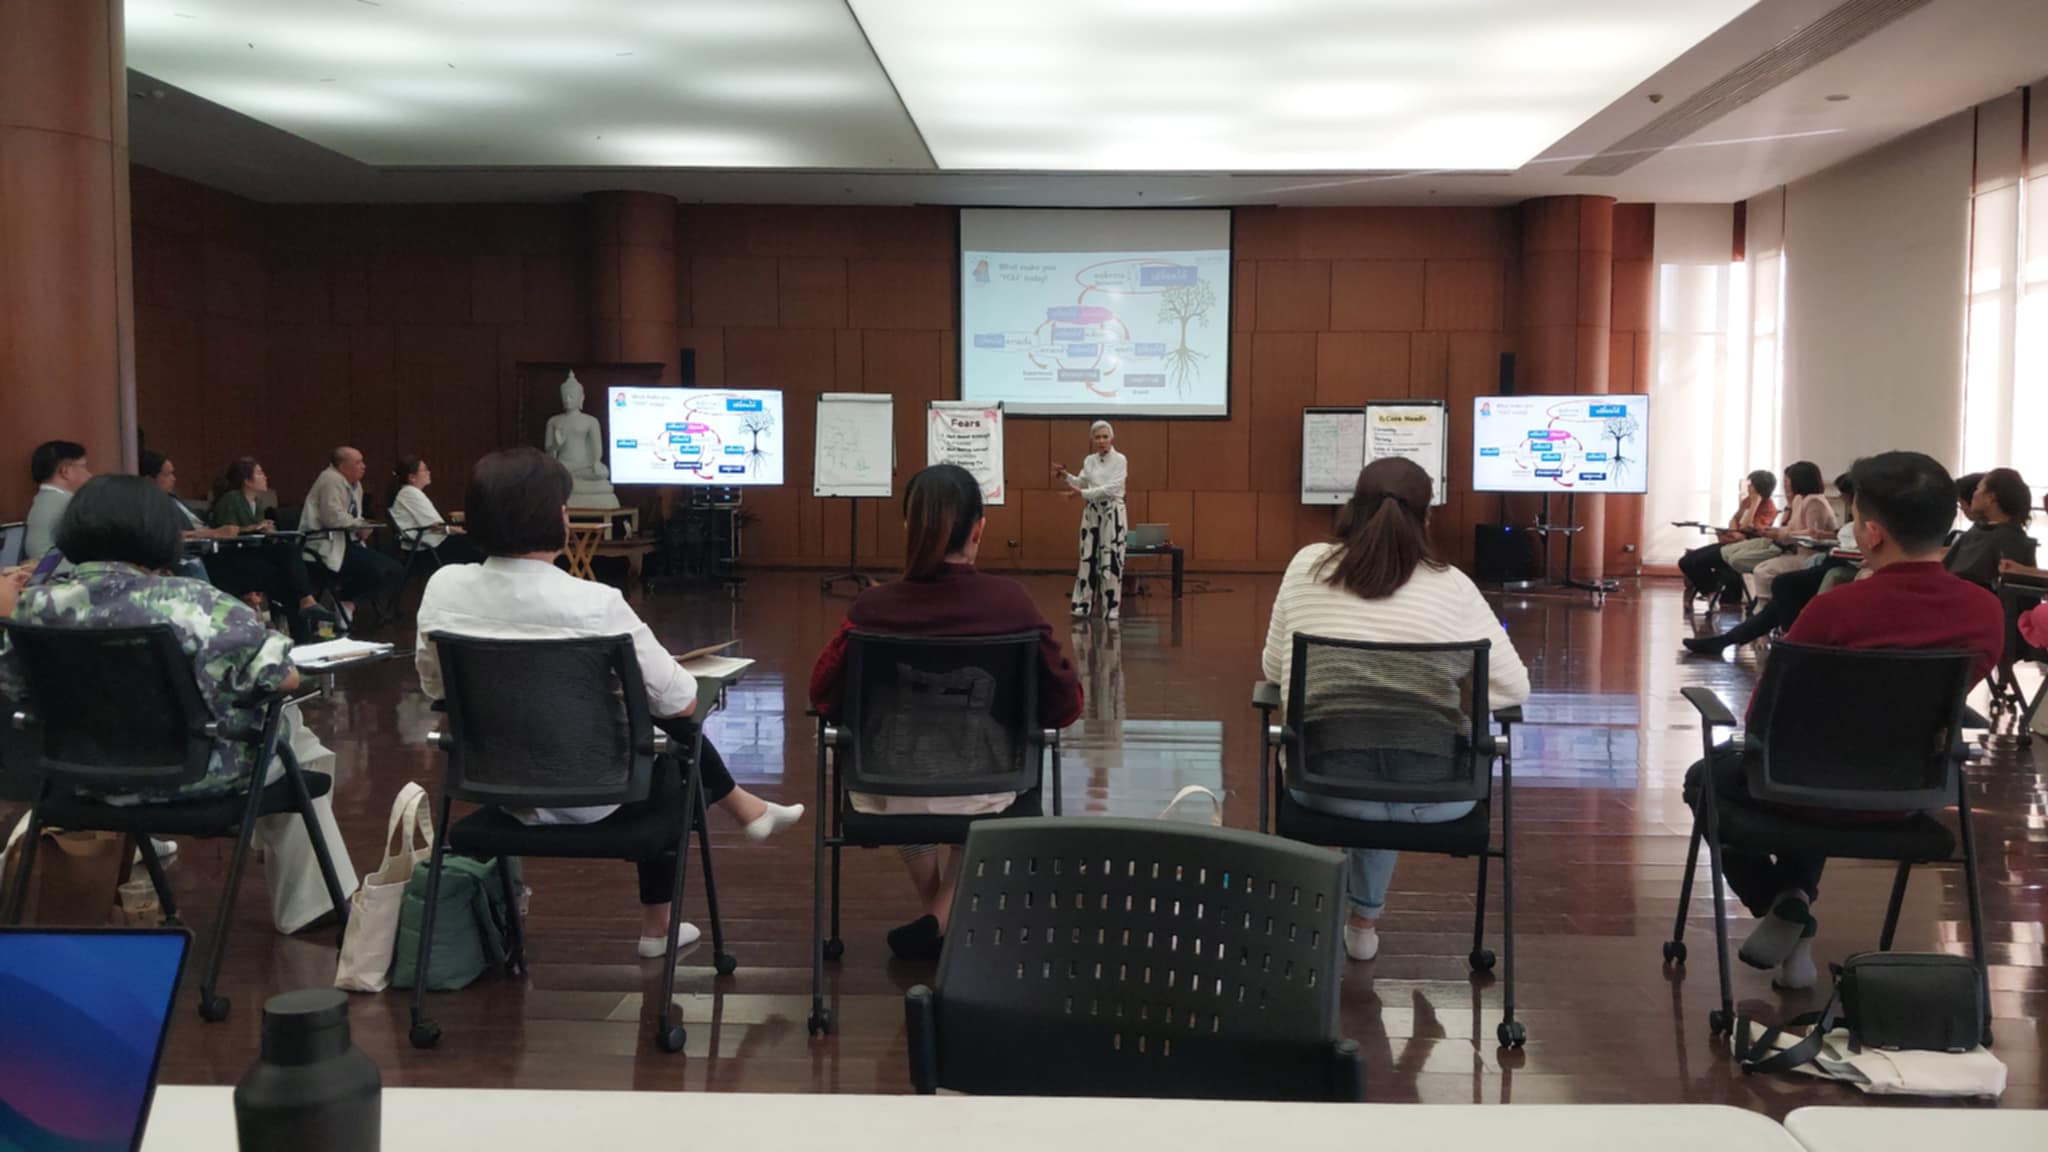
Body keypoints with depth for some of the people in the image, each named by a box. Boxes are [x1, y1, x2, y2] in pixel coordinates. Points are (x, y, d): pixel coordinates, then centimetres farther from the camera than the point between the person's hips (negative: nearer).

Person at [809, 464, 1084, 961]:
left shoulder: (874, 607, -17)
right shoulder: (1011, 602, -17)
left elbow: (825, 697, -5)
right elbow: (1065, 705, -9)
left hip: (890, 791, 1)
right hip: (983, 793, 0)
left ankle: (936, 912, 47)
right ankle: (945, 918, 33)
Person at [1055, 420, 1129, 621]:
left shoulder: (1119, 460, -9)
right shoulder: (1089, 461, 9)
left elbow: (1110, 489, -19)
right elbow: (1081, 483, 7)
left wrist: (1081, 493, -24)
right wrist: (1065, 476, -11)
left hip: (1112, 513, -5)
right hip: (1091, 512, 5)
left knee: (1111, 560, -4)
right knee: (1088, 557, 6)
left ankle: (1111, 608, 3)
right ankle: (1083, 605, 11)